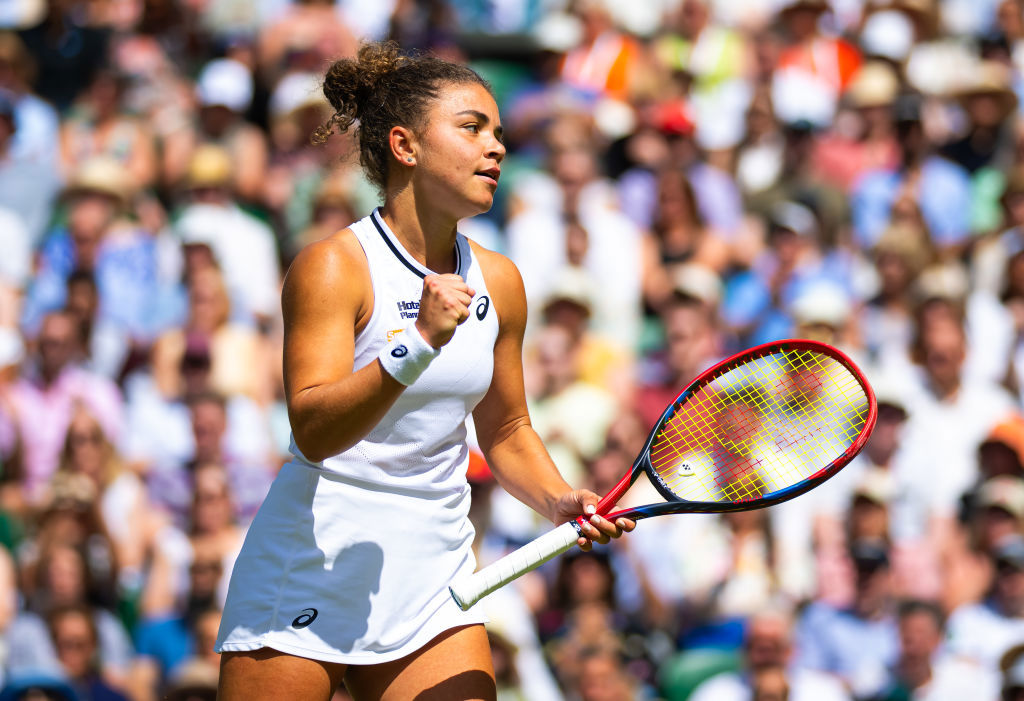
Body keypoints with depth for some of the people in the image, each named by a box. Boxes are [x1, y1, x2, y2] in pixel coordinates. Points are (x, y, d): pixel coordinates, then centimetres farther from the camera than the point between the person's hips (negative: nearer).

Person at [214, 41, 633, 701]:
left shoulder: (499, 282, 7)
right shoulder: (334, 267, -11)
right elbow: (313, 432, -23)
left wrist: (559, 500, 1)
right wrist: (420, 344, -33)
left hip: (432, 583, 5)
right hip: (312, 576, -5)